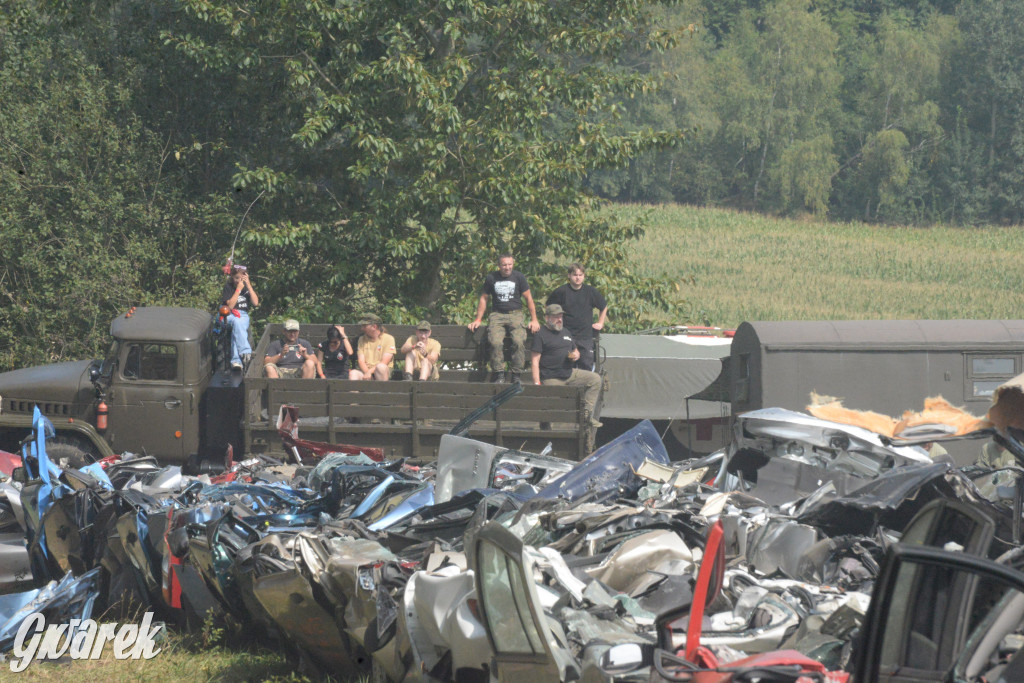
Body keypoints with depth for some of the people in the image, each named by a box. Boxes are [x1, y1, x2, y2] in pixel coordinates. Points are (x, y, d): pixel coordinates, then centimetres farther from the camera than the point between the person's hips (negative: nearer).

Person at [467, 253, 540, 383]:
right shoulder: (491, 278, 8)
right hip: (497, 315, 1)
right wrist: (478, 320, 13)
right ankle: (499, 374, -21)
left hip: (515, 314, -1)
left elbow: (528, 298, 10)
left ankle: (516, 375, -19)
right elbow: (484, 299, 17)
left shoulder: (519, 277, 6)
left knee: (519, 342, -27)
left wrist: (534, 320, 5)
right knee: (495, 342, -27)